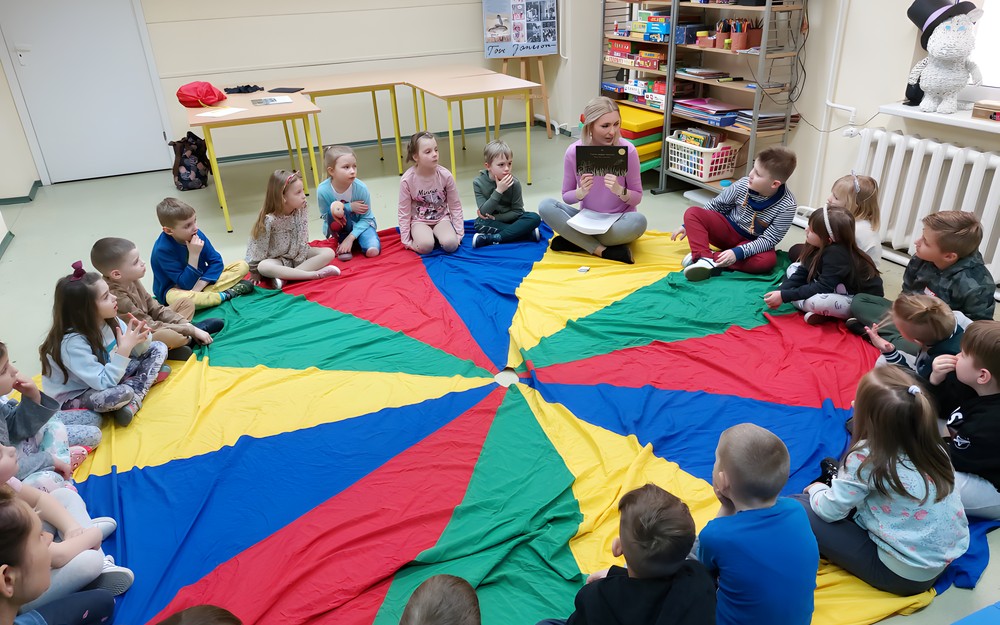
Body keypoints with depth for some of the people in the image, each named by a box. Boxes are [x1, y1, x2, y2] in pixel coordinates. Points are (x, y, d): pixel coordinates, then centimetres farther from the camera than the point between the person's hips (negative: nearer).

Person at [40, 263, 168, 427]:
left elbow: (139, 351, 2)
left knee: (158, 348, 1)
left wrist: (141, 339, -20)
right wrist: (124, 350, -34)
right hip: (73, 398, -8)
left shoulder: (109, 320, -10)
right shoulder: (72, 343, -29)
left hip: (106, 377, 8)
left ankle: (134, 401, -15)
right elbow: (104, 384, -32)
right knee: (121, 393, -39)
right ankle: (147, 378, -6)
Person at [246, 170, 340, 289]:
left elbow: (303, 241, -8)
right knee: (263, 267, -37)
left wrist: (301, 261, -16)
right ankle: (315, 274, -39)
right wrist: (255, 273, -9)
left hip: (298, 256, 4)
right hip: (277, 260, -4)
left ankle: (284, 276, -28)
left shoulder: (301, 212, -11)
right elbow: (258, 246, -14)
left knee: (329, 253, -16)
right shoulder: (269, 220, -22)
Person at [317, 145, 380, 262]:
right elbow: (326, 216, -13)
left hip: (360, 225, 0)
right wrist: (349, 207, -25)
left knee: (373, 250, -27)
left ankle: (348, 240, 4)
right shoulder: (323, 190, -23)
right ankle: (342, 241, -8)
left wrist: (350, 237, -26)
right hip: (340, 227, 0)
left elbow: (366, 218, -15)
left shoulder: (361, 188, -23)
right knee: (335, 209, -33)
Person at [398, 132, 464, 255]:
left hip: (441, 218, 2)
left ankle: (435, 234, 5)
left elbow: (455, 206, -3)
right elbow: (404, 212, -8)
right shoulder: (407, 180, -17)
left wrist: (459, 233, -5)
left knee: (451, 244, -26)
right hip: (419, 221, -2)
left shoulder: (445, 175, -14)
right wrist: (406, 241, -9)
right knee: (425, 246, -31)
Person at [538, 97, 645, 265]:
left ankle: (577, 241, -19)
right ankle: (605, 251, -26)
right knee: (546, 206, -23)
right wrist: (581, 192, -24)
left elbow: (637, 198, -7)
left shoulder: (627, 151, -16)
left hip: (618, 222, -1)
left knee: (638, 221, -35)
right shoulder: (573, 152, -12)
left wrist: (619, 190, -29)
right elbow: (566, 197, -1)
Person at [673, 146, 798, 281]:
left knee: (768, 260, -37)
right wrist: (688, 225, 1)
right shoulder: (743, 184, -15)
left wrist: (738, 252, -35)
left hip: (751, 243, -2)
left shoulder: (787, 207, -22)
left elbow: (768, 240, -20)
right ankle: (704, 258, -39)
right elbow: (716, 205, 0)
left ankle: (711, 258, -34)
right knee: (692, 213, -20)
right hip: (727, 230, 3)